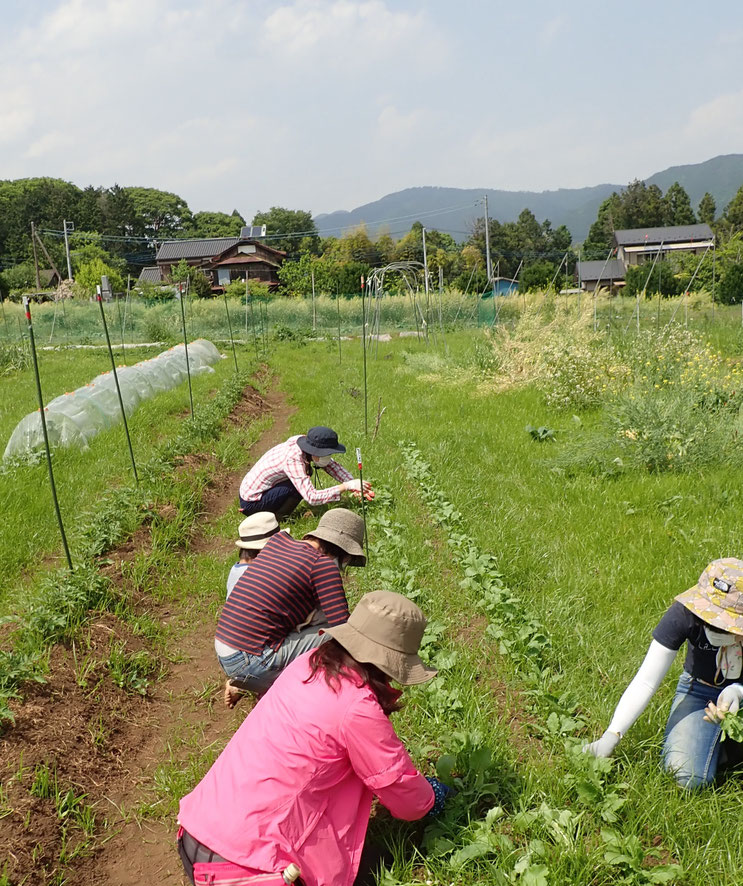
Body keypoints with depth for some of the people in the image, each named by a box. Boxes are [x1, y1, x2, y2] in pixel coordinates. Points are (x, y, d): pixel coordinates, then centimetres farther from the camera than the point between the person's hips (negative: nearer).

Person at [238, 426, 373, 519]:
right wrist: (346, 486, -36)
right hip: (250, 502, -9)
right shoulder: (293, 460, -30)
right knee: (300, 488, -23)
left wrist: (354, 484, -10)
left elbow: (332, 465, 4)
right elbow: (312, 497, -37)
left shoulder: (303, 441, -5)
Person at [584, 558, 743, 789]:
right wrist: (611, 735, -33)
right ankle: (720, 738, 12)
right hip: (699, 690, 0)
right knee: (687, 777, -21)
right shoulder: (684, 613, -29)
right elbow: (645, 682, -26)